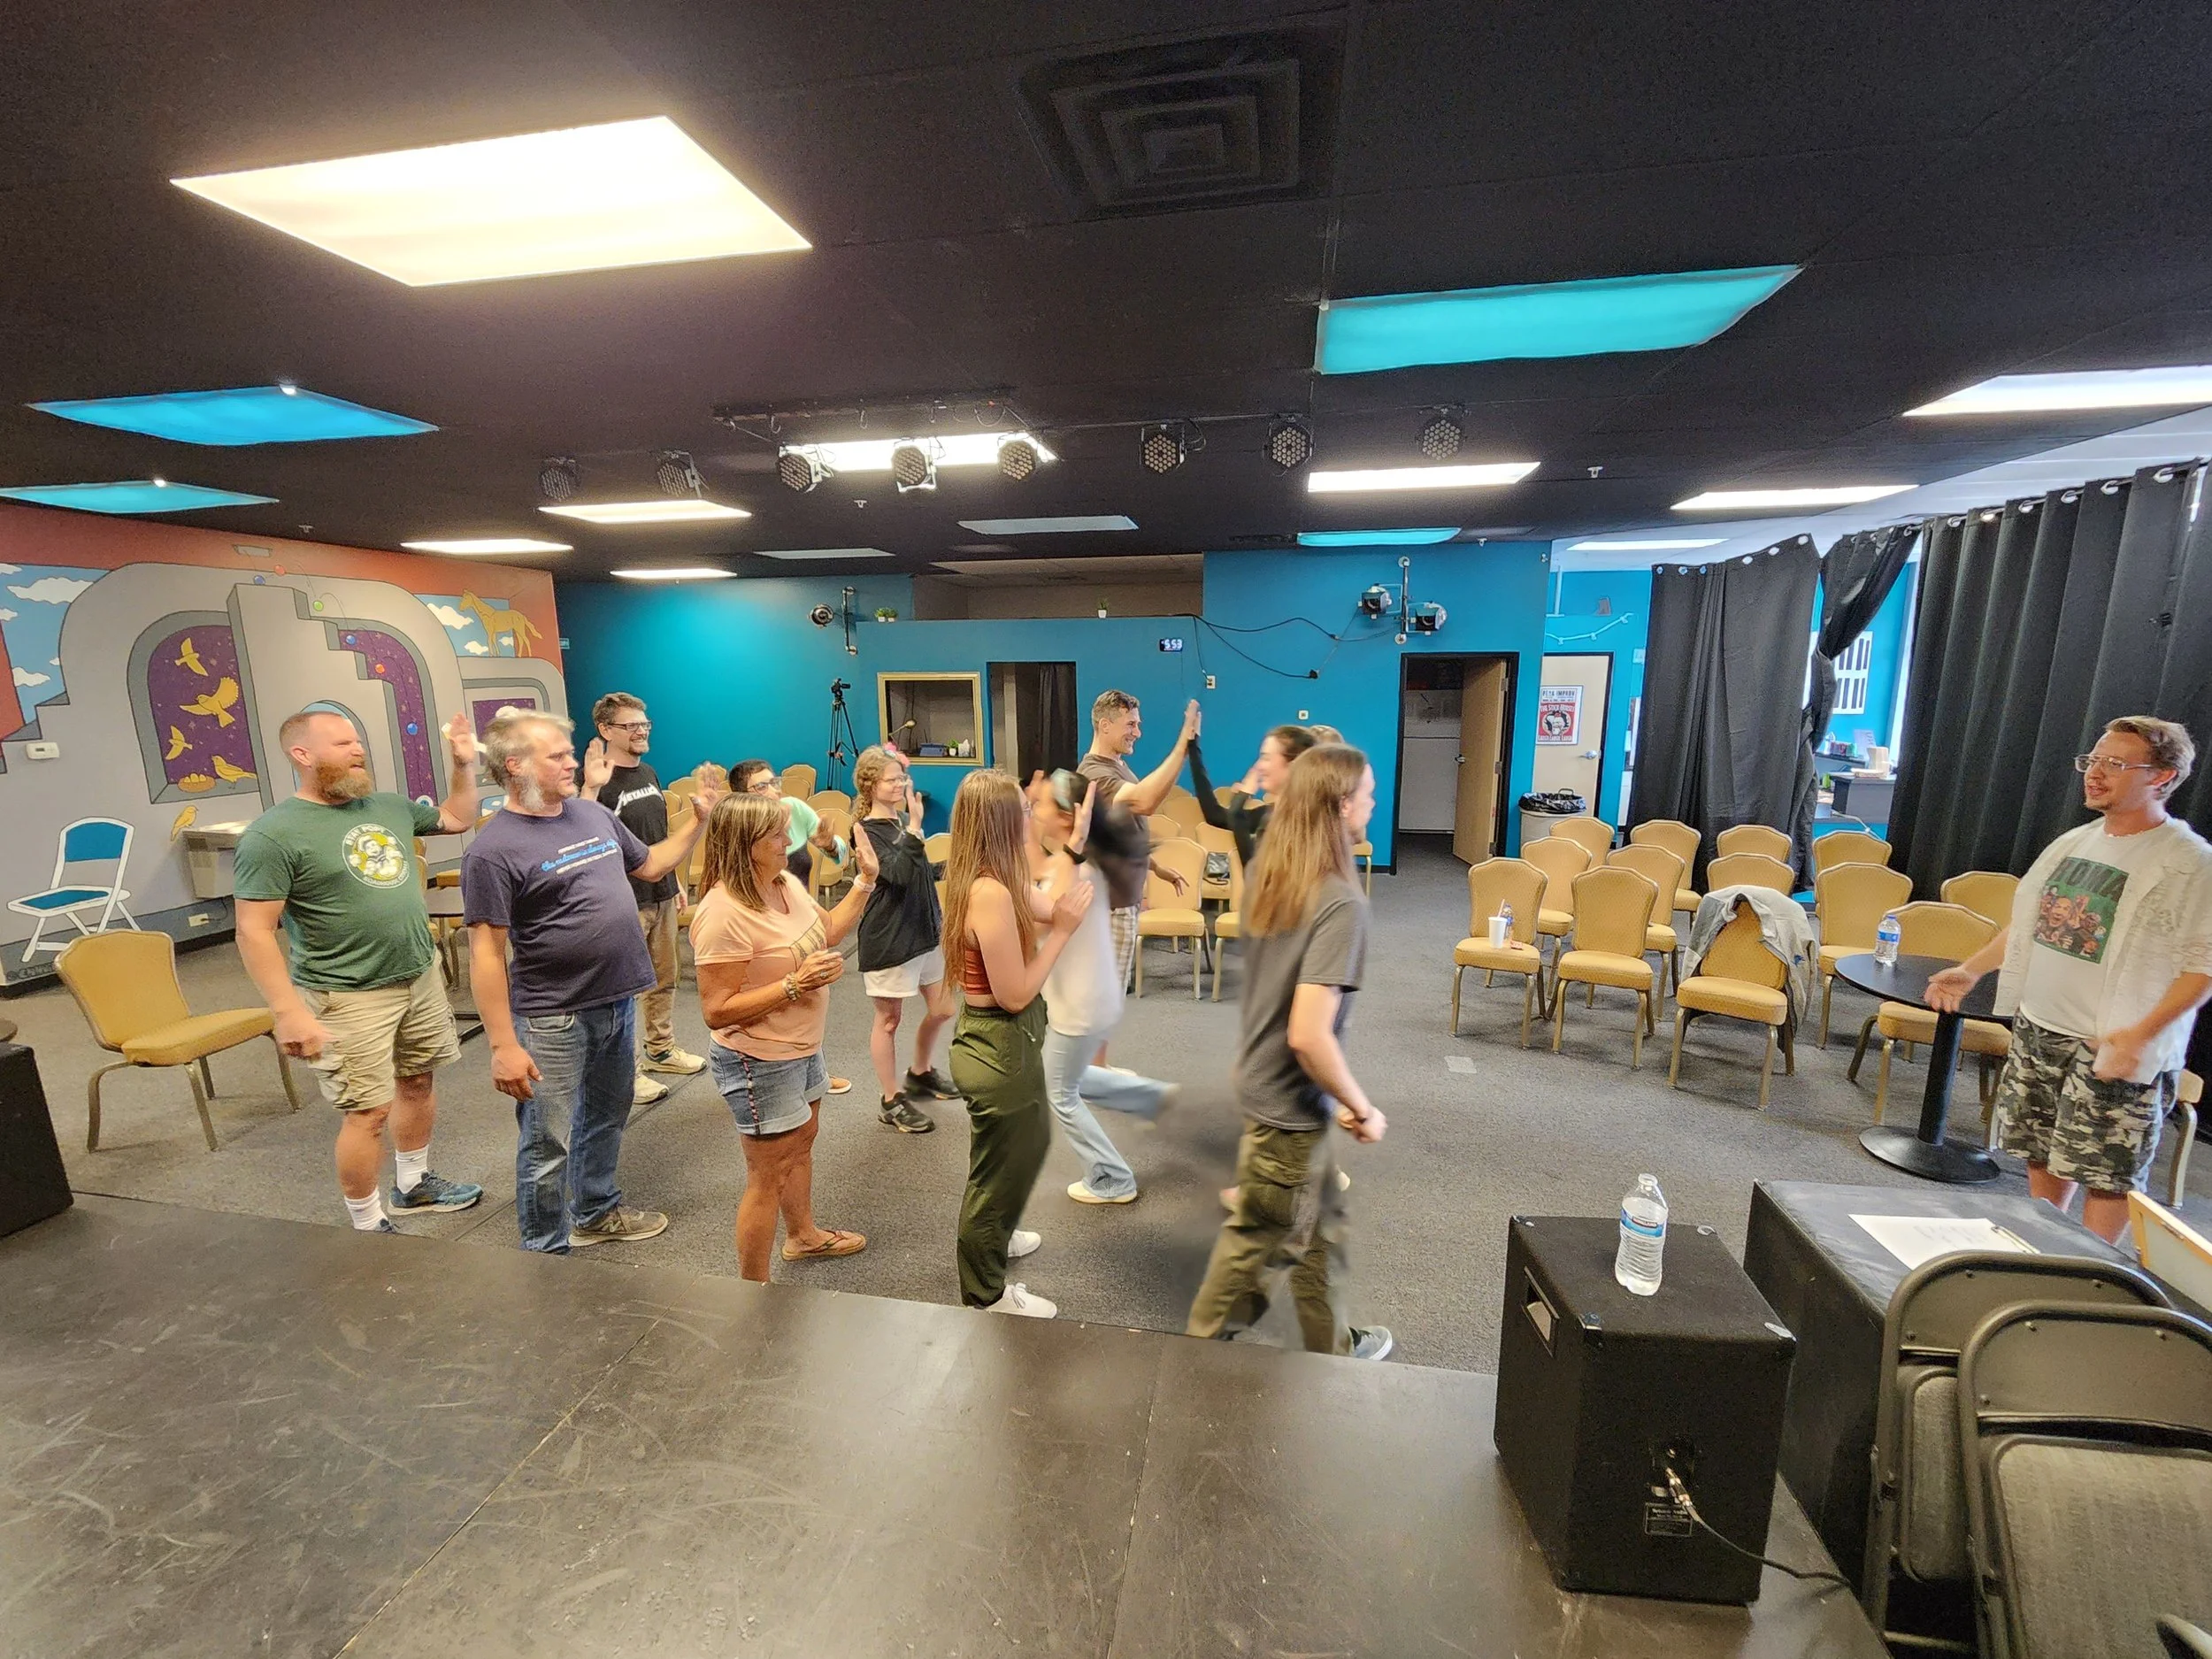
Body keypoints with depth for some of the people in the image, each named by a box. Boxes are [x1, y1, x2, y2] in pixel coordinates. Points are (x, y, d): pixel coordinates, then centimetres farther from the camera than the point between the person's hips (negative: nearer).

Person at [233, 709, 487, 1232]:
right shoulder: (273, 834, -15)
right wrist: (289, 1013, -21)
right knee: (368, 1111, -1)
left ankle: (415, 1184, 37)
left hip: (421, 974, 7)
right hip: (349, 996, -6)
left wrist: (464, 764, 8)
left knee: (417, 1081, 18)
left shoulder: (390, 806, 5)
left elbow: (457, 818, 23)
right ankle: (370, 1229, 17)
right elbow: (254, 932, -16)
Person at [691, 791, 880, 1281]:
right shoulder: (724, 914, -29)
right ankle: (754, 1291, 27)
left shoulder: (787, 883, -3)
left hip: (801, 1049, 9)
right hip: (760, 1063, -9)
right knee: (768, 1176, 7)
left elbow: (826, 931, 13)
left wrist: (865, 881, 5)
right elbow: (717, 1011, -28)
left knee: (801, 1145, 27)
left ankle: (803, 1234, 51)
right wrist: (795, 984, -32)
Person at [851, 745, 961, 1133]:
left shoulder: (905, 820, 5)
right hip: (888, 939, -7)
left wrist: (939, 917, 19)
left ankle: (920, 1073, 38)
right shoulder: (867, 831, -14)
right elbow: (898, 875, -29)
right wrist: (914, 828, -32)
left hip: (925, 930, 7)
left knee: (942, 1009, 14)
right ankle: (892, 1101, 22)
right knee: (889, 1019, 7)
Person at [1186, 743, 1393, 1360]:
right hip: (1290, 1102, -8)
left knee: (1322, 1224, 25)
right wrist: (1361, 1107, -17)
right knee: (1257, 1236, 14)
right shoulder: (1340, 901, -28)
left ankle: (1333, 1346, 44)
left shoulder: (1268, 876, -3)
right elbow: (1308, 1035, -30)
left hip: (1261, 1077, 8)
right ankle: (1206, 1340, 35)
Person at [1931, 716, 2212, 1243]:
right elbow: (2027, 922, 18)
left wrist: (2144, 1032, -26)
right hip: (2037, 1029, 7)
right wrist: (1972, 969, 10)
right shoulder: (2074, 843, 8)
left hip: (2114, 1048, -6)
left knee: (2108, 1172, 3)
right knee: (2042, 1155, 17)